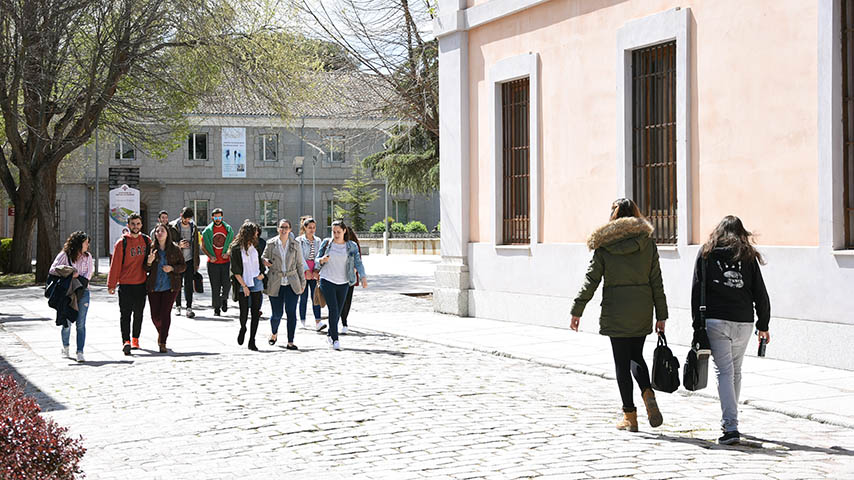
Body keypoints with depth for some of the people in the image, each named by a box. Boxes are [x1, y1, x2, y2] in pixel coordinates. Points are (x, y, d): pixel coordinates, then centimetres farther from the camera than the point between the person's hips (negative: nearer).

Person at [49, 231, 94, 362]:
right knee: (67, 323, 1)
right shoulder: (64, 255, 0)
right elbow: (52, 270, -8)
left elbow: (88, 274, 3)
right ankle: (65, 346, 26)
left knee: (81, 324, -5)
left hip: (83, 292, 2)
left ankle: (80, 352, -7)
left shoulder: (88, 257, 11)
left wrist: (78, 278, -15)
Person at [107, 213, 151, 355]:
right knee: (125, 313, -9)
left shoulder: (146, 240, 6)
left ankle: (135, 339, 23)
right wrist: (111, 285, -8)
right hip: (125, 284, -4)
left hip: (142, 283, 4)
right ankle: (126, 341, -16)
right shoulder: (122, 243, -5)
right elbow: (115, 264, -6)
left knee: (138, 313, 10)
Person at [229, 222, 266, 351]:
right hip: (242, 283, -4)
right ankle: (243, 329, 30)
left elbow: (260, 262, 22)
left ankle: (252, 341, 5)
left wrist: (261, 274, 4)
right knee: (244, 311, -4)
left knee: (256, 312, -2)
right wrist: (244, 286, -9)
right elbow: (235, 270, -7)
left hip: (256, 283, 4)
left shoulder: (255, 247, 8)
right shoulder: (236, 249, -7)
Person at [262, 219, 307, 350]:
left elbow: (300, 264, 10)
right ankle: (274, 333, 36)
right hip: (275, 284, -1)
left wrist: (302, 282, 9)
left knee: (291, 312, -9)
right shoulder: (271, 244, 1)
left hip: (292, 283, 1)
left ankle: (290, 342, -3)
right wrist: (266, 261, -15)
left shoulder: (295, 245, 4)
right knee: (277, 314, 4)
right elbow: (263, 259, 9)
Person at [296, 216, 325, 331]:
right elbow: (300, 257, -9)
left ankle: (318, 322, -15)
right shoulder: (299, 240, -1)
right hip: (303, 271, -3)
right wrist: (306, 270, -19)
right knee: (304, 297, 1)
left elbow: (318, 256, 5)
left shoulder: (318, 241, 12)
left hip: (314, 273, 3)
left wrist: (316, 270, -10)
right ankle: (302, 321, 11)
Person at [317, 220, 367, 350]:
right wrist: (322, 260, -17)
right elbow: (317, 259, 8)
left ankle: (329, 335, 32)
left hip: (343, 283, 2)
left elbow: (358, 262, -6)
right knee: (333, 309, -13)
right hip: (327, 281, -2)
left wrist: (363, 277, -22)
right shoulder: (326, 243, 1)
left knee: (338, 311, 11)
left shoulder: (351, 246, 1)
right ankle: (335, 340, -11)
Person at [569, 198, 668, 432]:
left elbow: (591, 280, -5)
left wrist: (577, 311, -1)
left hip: (615, 312, -2)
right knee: (636, 355, 19)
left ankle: (629, 415, 5)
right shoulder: (647, 242, 2)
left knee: (622, 362, 4)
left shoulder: (604, 245, -3)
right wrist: (661, 315, 7)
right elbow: (656, 281, 3)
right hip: (642, 310, 2)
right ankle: (647, 392, -8)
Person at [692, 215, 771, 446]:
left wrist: (697, 324, 4)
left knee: (724, 372, -4)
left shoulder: (706, 253, 5)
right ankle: (729, 421, 29)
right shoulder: (748, 255, 7)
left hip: (715, 321, -2)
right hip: (743, 322, 2)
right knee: (735, 371, 17)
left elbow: (697, 290, 1)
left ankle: (731, 427, -16)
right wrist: (763, 325, 14)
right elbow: (760, 293, 6)